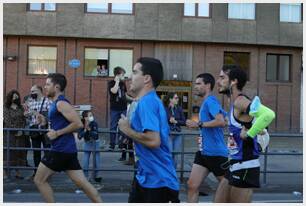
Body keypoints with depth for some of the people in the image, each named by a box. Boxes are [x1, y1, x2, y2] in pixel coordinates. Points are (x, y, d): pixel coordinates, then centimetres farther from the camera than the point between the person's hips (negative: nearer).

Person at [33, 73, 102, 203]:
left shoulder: (61, 103, -13)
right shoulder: (56, 103, 18)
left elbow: (78, 124, -21)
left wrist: (57, 133, -17)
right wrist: (46, 122, 12)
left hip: (61, 150, -10)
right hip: (67, 149, 10)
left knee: (39, 180, 4)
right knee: (83, 183, 7)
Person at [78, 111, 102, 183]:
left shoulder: (94, 123, -19)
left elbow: (95, 135, -27)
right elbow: (79, 136, -16)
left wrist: (89, 129, -38)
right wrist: (85, 130, -29)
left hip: (95, 143, -2)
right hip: (87, 143, 2)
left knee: (96, 161, 4)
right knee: (85, 161, -2)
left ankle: (96, 176, 23)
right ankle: (85, 176, 10)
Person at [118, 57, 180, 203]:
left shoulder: (147, 102, -19)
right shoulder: (151, 101, 12)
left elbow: (153, 140, -30)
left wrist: (127, 130, -15)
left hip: (157, 181, -10)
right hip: (146, 177, 10)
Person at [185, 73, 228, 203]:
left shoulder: (210, 101, -14)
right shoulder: (206, 102, 14)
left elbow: (221, 122, -30)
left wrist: (199, 124, -23)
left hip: (216, 152, -9)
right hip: (204, 152, 9)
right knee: (192, 185, 4)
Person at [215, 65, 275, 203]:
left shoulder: (240, 102, -19)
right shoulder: (235, 103, 11)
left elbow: (268, 114, -36)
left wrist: (248, 135, -26)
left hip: (245, 167, -10)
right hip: (235, 165, 10)